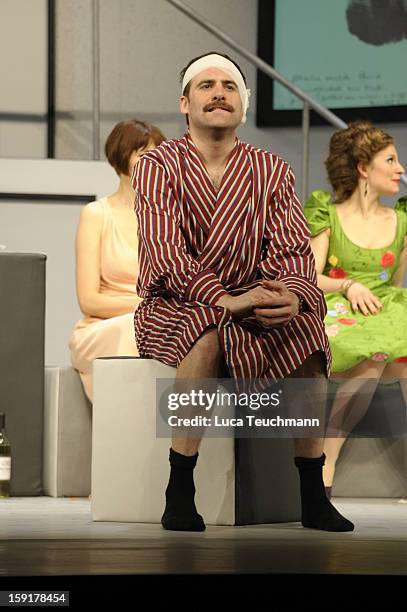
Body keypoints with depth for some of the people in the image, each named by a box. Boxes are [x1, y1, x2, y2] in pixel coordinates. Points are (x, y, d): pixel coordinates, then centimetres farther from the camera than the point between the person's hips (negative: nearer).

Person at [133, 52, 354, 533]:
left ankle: (313, 496, -23)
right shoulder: (159, 167, -4)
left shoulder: (272, 173, 6)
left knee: (305, 327, -28)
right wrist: (226, 300, -33)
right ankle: (179, 494, -33)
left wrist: (293, 294, -28)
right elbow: (166, 255, -18)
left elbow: (294, 251, -3)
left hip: (248, 303, 3)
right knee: (208, 334, -37)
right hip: (172, 307, -3)